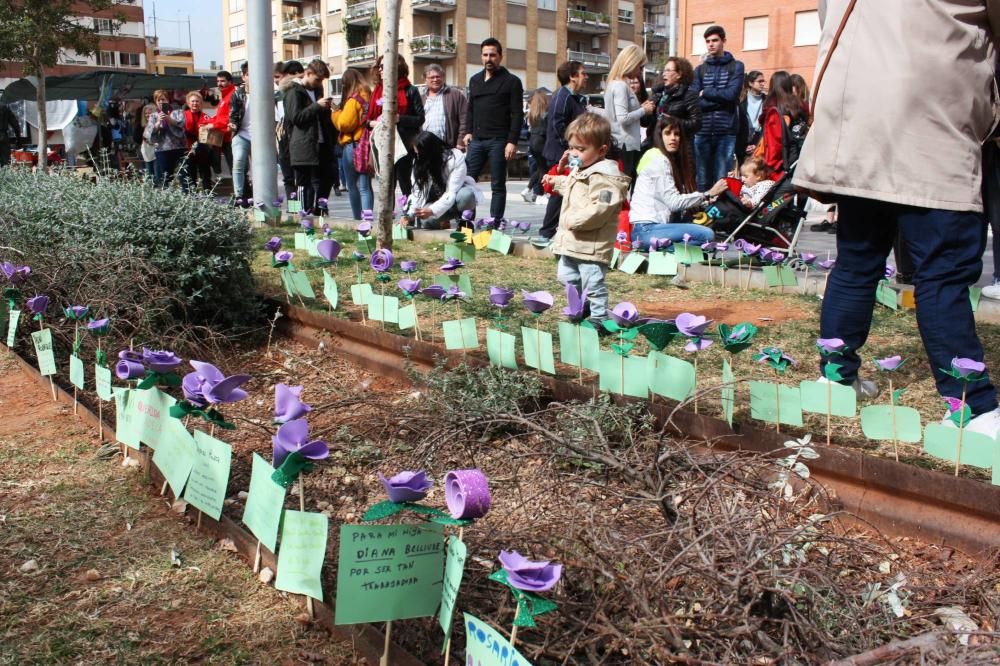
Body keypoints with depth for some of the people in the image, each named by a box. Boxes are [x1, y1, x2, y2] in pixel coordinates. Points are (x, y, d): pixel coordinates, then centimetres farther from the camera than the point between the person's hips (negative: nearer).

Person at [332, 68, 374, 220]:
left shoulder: (353, 100, -10)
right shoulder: (369, 98, 10)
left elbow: (344, 123, -15)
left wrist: (336, 113, 2)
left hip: (352, 146, -6)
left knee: (352, 186, 6)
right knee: (365, 186, 4)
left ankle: (358, 219, 10)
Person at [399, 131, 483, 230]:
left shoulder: (456, 158, -26)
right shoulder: (419, 162, -12)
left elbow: (452, 193, -31)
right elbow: (417, 191, -14)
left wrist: (432, 210, -43)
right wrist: (409, 215, -28)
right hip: (438, 198, 3)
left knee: (465, 195, -39)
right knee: (426, 220, -28)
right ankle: (444, 221, 5)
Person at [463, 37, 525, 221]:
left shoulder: (511, 81, -1)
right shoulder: (475, 80, 17)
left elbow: (517, 114, -6)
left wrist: (512, 142, -14)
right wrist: (468, 132, 8)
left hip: (498, 141, -5)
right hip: (476, 140, 5)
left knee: (498, 185, 1)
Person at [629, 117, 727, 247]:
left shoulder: (670, 160, 20)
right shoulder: (658, 160, -8)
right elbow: (674, 202, -14)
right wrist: (708, 194, -11)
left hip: (657, 223, 10)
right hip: (646, 230, -10)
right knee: (707, 235, -18)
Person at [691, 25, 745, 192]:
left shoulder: (736, 66, 7)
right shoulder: (699, 70, 12)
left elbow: (731, 94, -9)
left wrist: (705, 93, -2)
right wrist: (720, 99, -9)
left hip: (726, 131, -2)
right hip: (702, 131, 2)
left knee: (722, 179, -1)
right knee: (702, 180, 5)